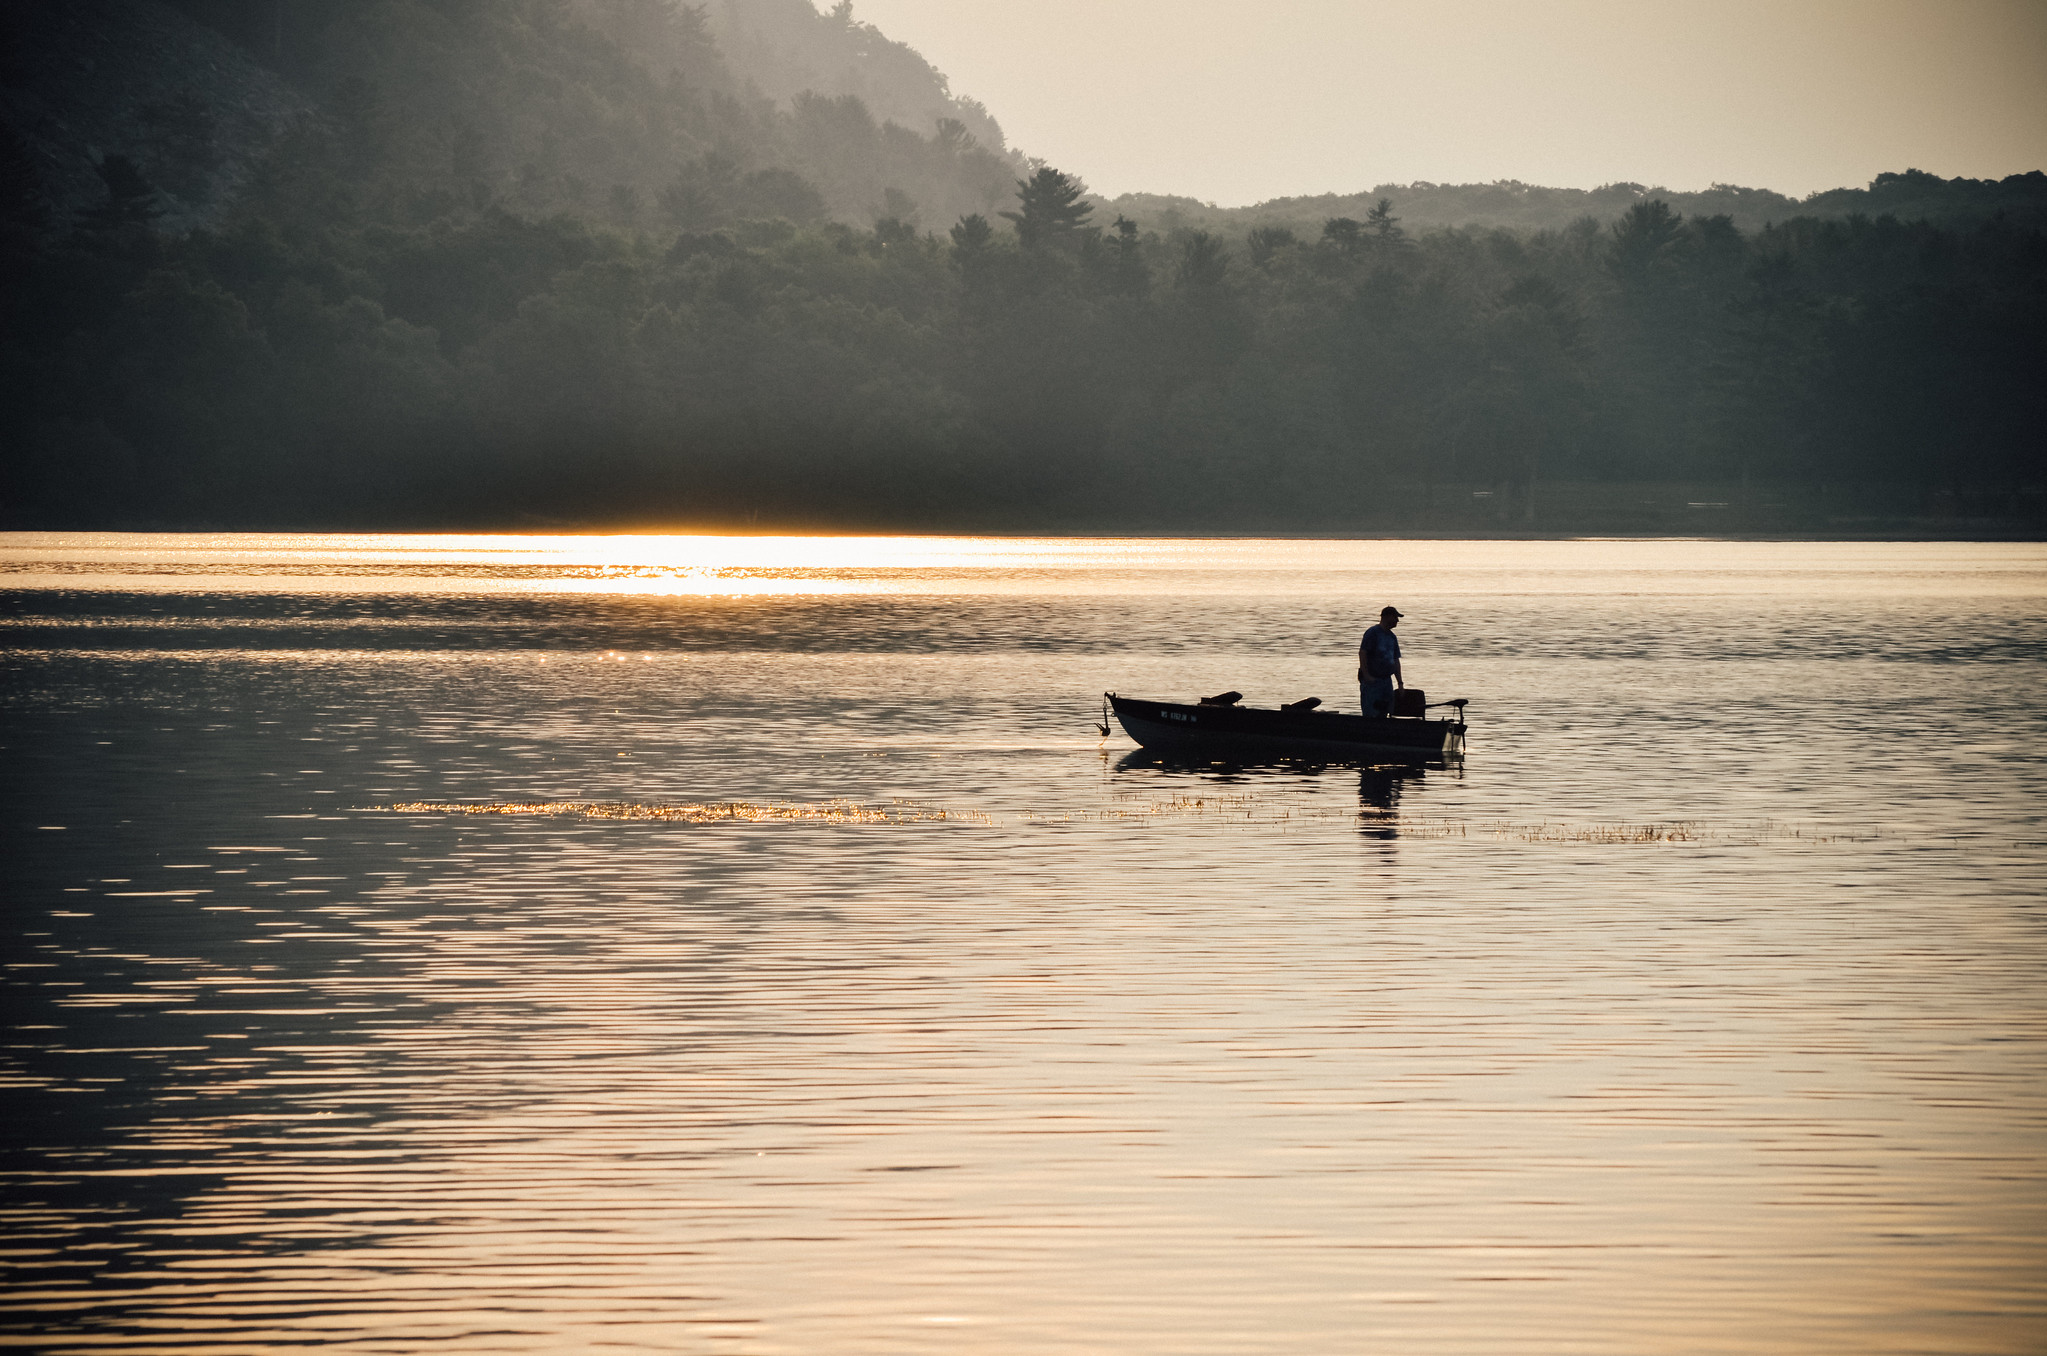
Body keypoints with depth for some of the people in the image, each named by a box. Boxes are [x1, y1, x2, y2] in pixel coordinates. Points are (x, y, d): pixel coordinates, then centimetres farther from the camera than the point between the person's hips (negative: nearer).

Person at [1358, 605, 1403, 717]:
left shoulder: (1391, 637, 16)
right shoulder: (1372, 633, -7)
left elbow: (1396, 661, 20)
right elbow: (1362, 653, -14)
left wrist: (1400, 682, 15)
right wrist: (1366, 676, -18)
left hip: (1386, 680, 8)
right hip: (1371, 681, -8)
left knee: (1383, 714, 6)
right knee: (1371, 716, -11)